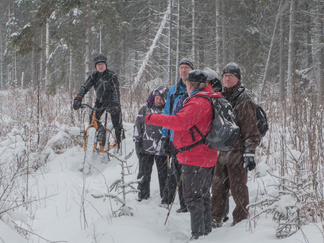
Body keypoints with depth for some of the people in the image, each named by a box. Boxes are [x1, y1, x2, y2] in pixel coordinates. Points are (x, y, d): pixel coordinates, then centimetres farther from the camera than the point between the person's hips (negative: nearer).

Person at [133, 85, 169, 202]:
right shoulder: (145, 109, 5)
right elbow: (138, 126, 8)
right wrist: (137, 142, 2)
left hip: (162, 149, -1)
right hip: (146, 148, 1)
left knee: (163, 175, 5)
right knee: (144, 174, 7)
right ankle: (142, 195, 19)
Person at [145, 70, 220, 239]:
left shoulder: (197, 103, -19)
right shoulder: (209, 100, 12)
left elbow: (180, 122, -29)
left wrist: (152, 118, -23)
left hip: (194, 158, -10)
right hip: (207, 157, 10)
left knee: (193, 197, -5)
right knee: (203, 195, 19)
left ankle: (198, 234, -4)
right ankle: (206, 230, 27)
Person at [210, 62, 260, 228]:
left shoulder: (244, 99, -7)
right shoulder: (221, 97, 15)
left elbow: (250, 128, -12)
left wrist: (250, 152, -18)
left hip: (238, 152, -7)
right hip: (221, 151, 7)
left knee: (238, 188, -2)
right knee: (217, 186, 11)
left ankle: (241, 221, 9)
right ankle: (216, 219, 21)